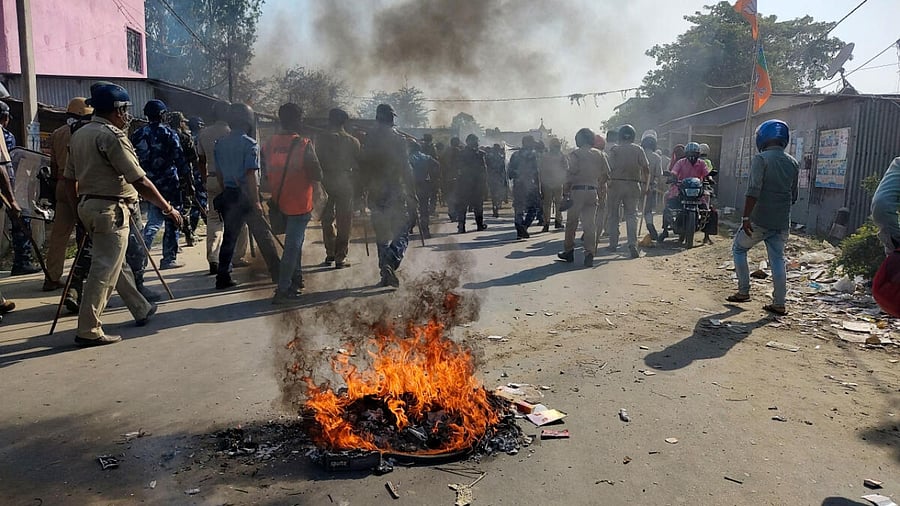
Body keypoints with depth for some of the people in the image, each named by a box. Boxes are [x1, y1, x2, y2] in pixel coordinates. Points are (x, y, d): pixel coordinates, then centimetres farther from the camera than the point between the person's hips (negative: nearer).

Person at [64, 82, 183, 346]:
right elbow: (140, 181, -19)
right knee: (105, 269, -5)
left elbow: (69, 178, 15)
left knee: (117, 263, 18)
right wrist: (168, 208, -13)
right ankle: (88, 330, -2)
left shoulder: (78, 135, 12)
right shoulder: (112, 136, -15)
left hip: (88, 205, 10)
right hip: (110, 209, -10)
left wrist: (79, 206, 23)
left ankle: (142, 310, 33)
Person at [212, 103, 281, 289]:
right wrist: (256, 201, -16)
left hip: (228, 196, 6)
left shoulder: (220, 144, 8)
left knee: (229, 237, 12)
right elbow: (251, 175, -17)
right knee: (263, 236, 2)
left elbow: (219, 173, 14)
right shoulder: (250, 144, -13)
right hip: (246, 196, -6)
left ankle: (223, 278, 14)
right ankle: (278, 274, 9)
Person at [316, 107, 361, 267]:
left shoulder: (320, 139, 0)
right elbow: (358, 165, 0)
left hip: (326, 182, 2)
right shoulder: (352, 141, -2)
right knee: (344, 220, 3)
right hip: (345, 183, -1)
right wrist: (357, 185, 9)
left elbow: (316, 161, 2)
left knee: (327, 218, 14)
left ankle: (330, 254, 16)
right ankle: (340, 257, 3)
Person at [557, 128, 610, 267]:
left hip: (577, 190, -3)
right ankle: (589, 253, -6)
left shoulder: (575, 154, -3)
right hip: (593, 192, 3)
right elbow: (606, 174, 6)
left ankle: (569, 251, 16)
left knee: (571, 222, 8)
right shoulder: (600, 154, 9)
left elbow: (570, 174, -10)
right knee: (590, 223, 3)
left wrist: (566, 191, -3)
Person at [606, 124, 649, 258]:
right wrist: (645, 185, 8)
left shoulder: (614, 149, 0)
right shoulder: (638, 150, 5)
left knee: (612, 215, 10)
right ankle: (633, 244, -11)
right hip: (633, 185, 2)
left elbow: (609, 168, -9)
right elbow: (646, 168, 0)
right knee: (632, 214, 4)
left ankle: (613, 244, 13)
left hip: (616, 183, -1)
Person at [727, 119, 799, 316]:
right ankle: (779, 303, 9)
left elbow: (753, 190, -19)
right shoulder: (793, 163, 10)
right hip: (782, 222, 5)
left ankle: (743, 291, 11)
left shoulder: (761, 159, -10)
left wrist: (746, 217, -19)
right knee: (777, 259, 9)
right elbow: (793, 196, 15)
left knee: (739, 249, 14)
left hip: (759, 220, -5)